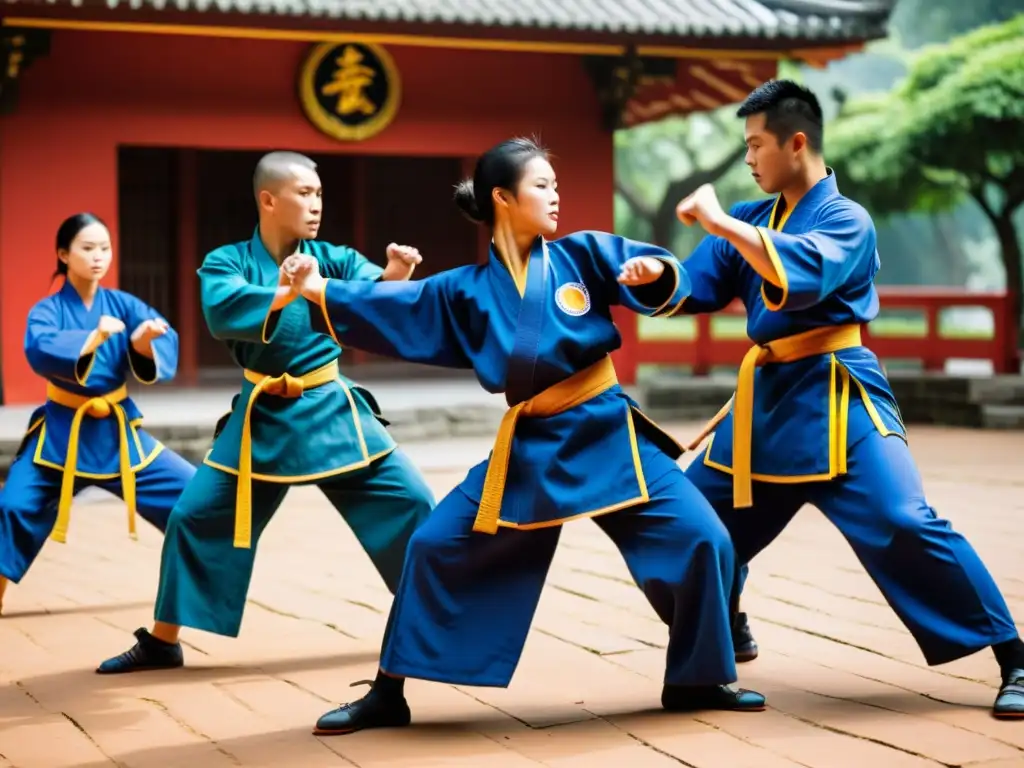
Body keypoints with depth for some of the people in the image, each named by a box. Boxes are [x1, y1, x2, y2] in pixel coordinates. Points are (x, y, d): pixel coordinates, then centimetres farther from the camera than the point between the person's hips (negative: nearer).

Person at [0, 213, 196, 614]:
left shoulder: (124, 305, -1)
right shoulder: (47, 310, -9)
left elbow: (167, 345, -14)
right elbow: (40, 350, -30)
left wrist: (145, 340, -36)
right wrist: (93, 337, -45)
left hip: (118, 431, 3)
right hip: (61, 432, -3)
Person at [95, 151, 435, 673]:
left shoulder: (331, 259, -2)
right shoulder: (227, 263, -6)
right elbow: (223, 311, -27)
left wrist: (392, 276, -42)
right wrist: (289, 292, -42)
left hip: (332, 411, 1)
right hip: (263, 418, -1)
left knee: (408, 501, -5)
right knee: (194, 518, 0)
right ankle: (162, 641, 17)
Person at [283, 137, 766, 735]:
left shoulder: (582, 254, 0)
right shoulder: (467, 290, 3)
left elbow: (659, 281, -5)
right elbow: (397, 310, 4)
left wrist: (654, 274, -29)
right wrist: (322, 291, -6)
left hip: (606, 435, -1)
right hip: (527, 448, 1)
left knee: (699, 540, -11)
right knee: (436, 548, -2)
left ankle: (697, 681, 10)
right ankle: (388, 694, 11)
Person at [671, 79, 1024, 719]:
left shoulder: (846, 220, -11)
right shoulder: (751, 219, 10)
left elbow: (801, 274, -30)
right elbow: (693, 289, 8)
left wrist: (721, 224, -28)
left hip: (834, 394, -7)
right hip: (766, 396, 7)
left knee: (904, 523, -21)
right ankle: (726, 632, 38)